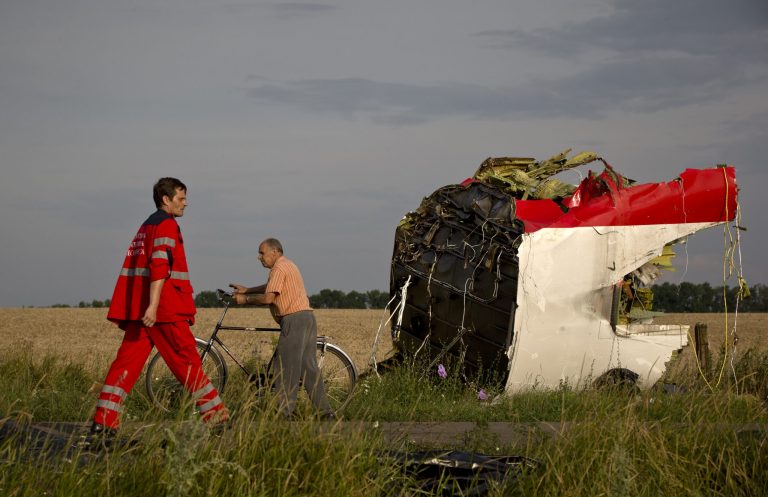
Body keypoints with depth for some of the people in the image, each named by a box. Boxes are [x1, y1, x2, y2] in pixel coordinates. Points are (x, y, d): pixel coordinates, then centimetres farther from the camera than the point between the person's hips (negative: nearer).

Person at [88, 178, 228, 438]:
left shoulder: (147, 226, 23)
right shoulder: (167, 225, -7)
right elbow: (160, 266, -20)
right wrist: (153, 306, -28)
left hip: (137, 307, 8)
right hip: (164, 309, -8)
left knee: (127, 362, 2)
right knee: (187, 362, -1)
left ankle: (103, 422, -6)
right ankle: (216, 416, 6)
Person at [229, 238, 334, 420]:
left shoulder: (279, 268, -8)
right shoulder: (288, 265, 23)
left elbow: (268, 297, -15)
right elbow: (270, 287, 34)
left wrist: (246, 299, -2)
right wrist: (246, 290, 27)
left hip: (294, 319, -10)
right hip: (308, 317, 10)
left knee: (286, 367, -7)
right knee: (308, 366, 8)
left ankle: (285, 413, -8)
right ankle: (325, 412, 5)